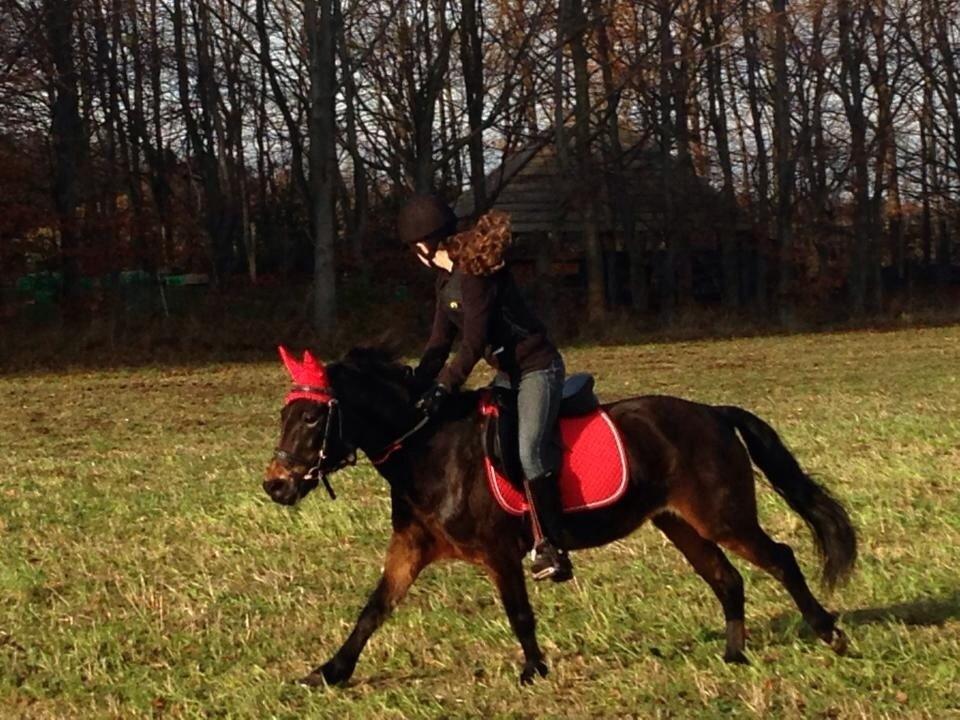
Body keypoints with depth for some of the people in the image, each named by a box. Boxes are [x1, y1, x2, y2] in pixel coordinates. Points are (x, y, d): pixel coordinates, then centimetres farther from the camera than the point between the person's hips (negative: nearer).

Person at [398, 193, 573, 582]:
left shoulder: (476, 272, -21)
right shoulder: (447, 279, 8)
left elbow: (473, 343, -24)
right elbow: (440, 342, 10)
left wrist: (443, 389, -27)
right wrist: (415, 387, 1)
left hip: (538, 368, -10)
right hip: (508, 373, 10)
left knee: (529, 452, -22)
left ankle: (552, 548, -20)